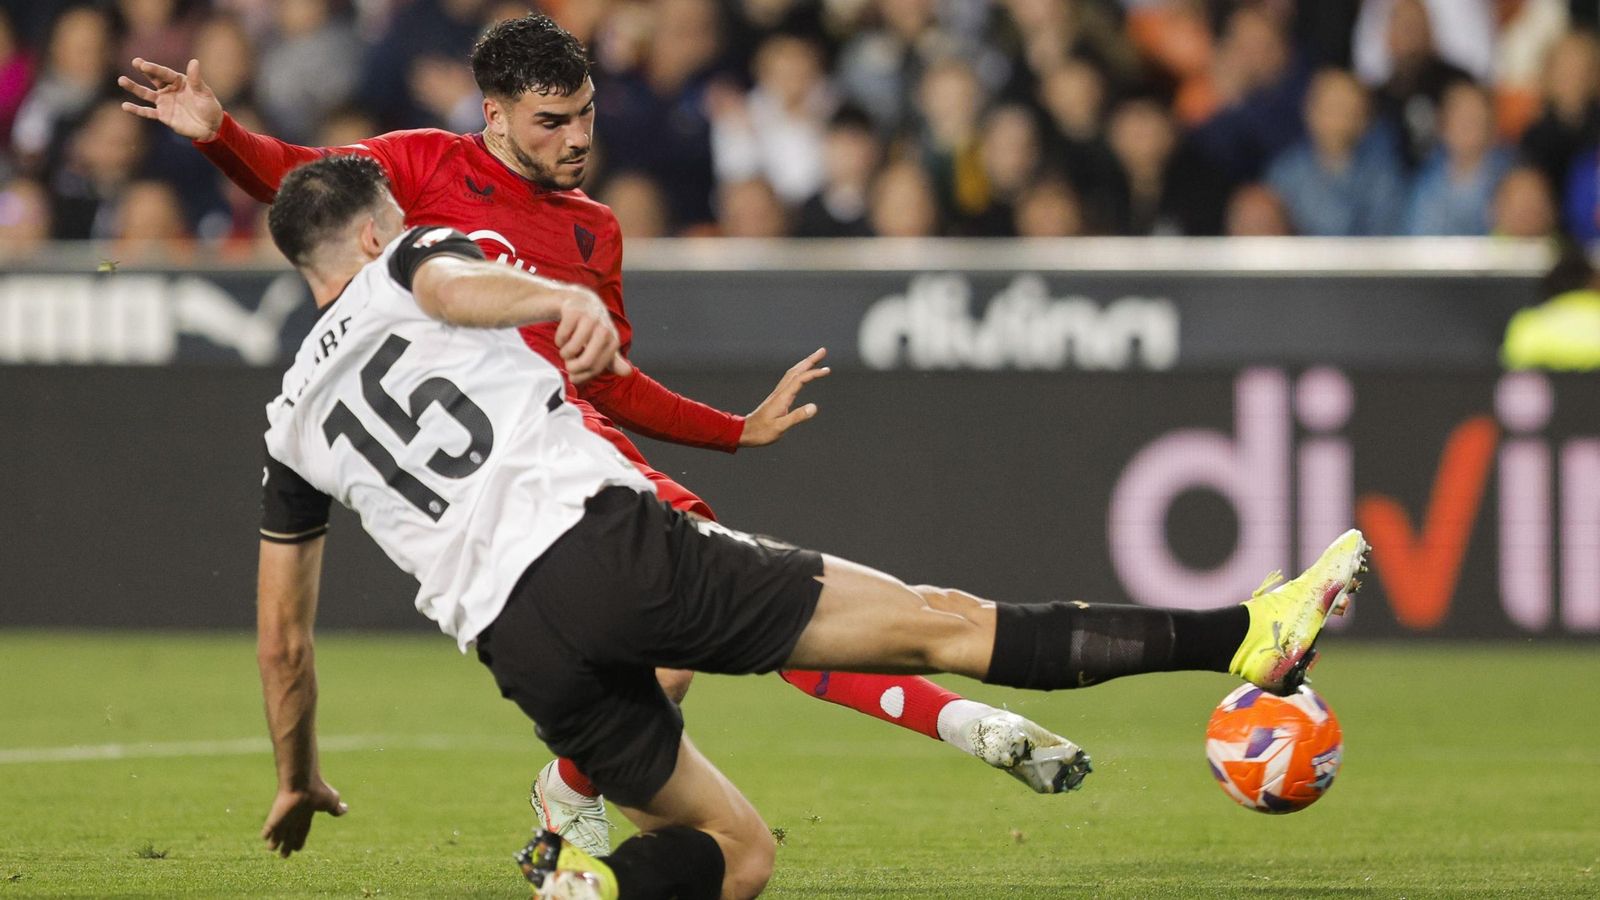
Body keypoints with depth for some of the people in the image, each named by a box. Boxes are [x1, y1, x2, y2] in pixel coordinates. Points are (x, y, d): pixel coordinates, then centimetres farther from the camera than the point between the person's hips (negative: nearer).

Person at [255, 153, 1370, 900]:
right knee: (942, 621, -6)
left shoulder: (296, 419, 25)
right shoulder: (412, 259, 14)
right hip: (610, 542, -4)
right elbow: (452, 282, -14)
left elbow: (283, 632, 27)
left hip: (519, 645, 4)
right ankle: (1246, 637, -14)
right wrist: (563, 299, -33)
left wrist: (299, 781, 40)